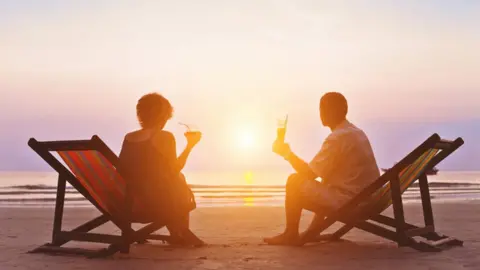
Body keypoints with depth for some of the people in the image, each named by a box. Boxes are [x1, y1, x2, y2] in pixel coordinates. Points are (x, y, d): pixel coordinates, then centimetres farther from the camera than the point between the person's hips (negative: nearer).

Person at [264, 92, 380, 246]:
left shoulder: (337, 138, -17)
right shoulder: (356, 132, 13)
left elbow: (309, 173, -13)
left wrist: (287, 153, 0)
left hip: (349, 201, -9)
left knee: (294, 181, -2)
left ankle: (291, 235, 10)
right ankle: (312, 232, 24)